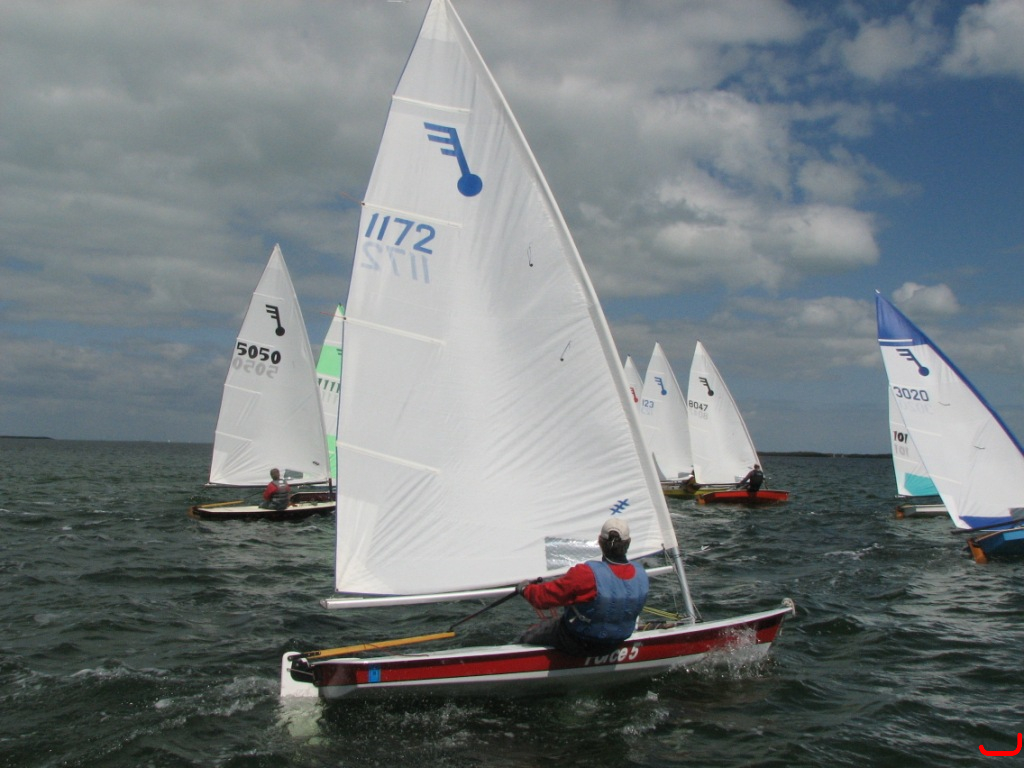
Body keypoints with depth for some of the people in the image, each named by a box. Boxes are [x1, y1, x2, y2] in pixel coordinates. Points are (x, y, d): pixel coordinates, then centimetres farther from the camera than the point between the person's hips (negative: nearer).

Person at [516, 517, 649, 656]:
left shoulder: (588, 573, -34)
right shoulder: (641, 575, -17)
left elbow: (544, 597, -26)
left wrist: (525, 588, -5)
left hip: (577, 643, -6)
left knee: (526, 639, 16)